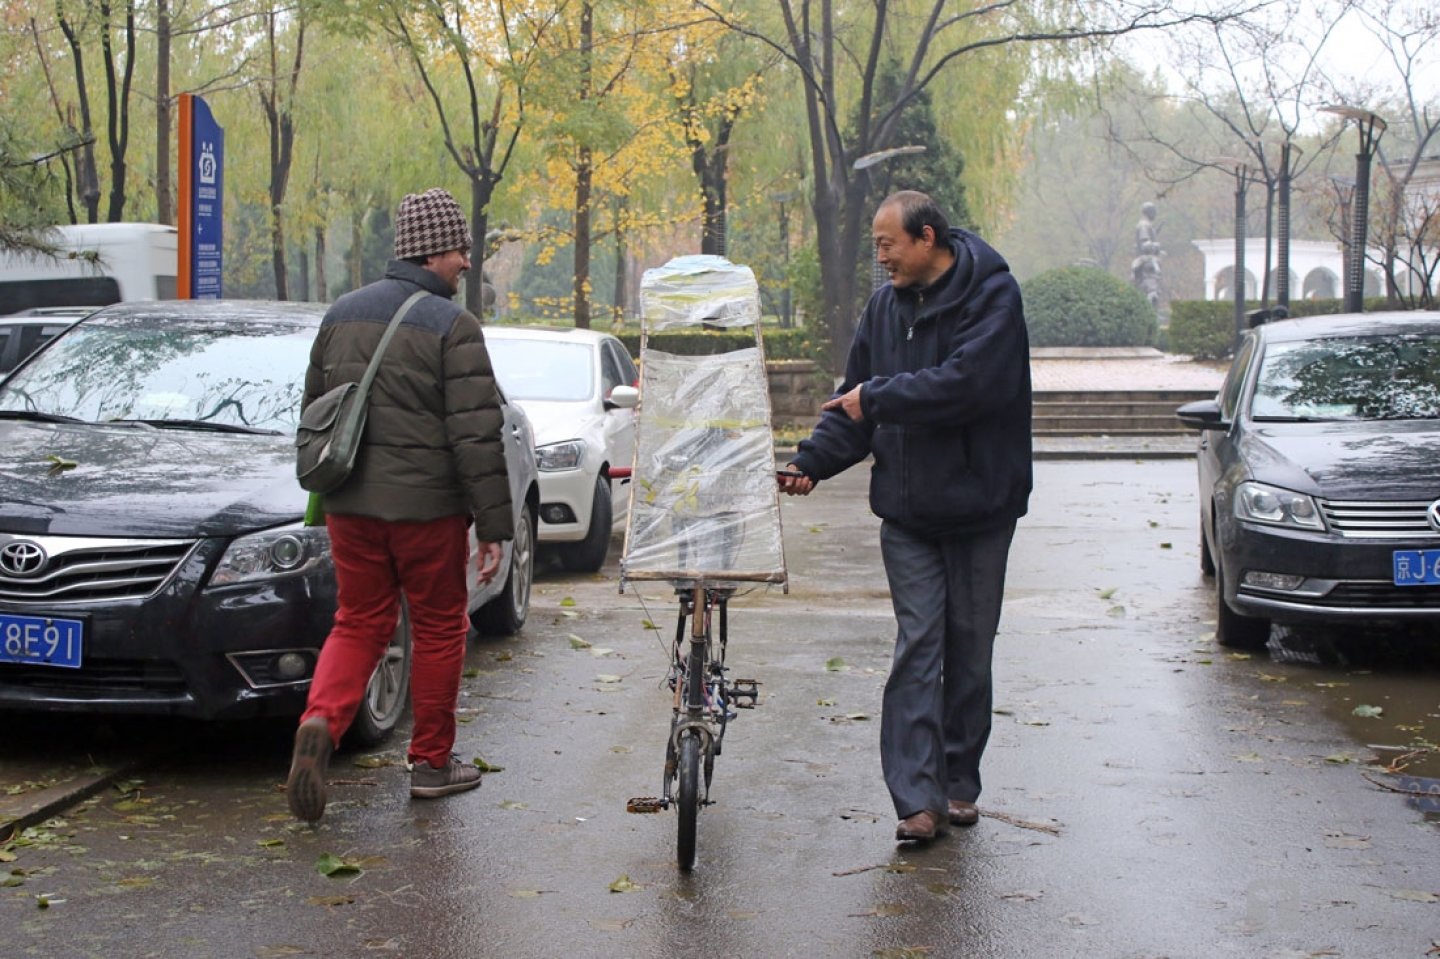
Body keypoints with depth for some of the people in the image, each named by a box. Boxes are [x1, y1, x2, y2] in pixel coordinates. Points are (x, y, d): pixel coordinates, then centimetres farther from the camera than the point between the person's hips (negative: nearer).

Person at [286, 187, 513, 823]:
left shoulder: (342, 315, 9)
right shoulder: (452, 326, -11)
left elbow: (314, 412, 16)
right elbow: (476, 435, -15)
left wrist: (326, 488, 27)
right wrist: (494, 526, -11)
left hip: (350, 506, 5)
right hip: (428, 507, -5)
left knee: (358, 623, 13)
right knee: (438, 629, 10)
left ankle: (320, 721, -12)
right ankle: (432, 763, 19)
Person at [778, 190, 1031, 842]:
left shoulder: (992, 295, -9)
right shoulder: (886, 305, 8)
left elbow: (968, 383, -24)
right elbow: (854, 398, 13)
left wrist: (878, 397, -15)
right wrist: (812, 460, -1)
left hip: (979, 505, -3)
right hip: (907, 510, 3)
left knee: (970, 649, 8)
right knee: (918, 646, -5)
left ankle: (959, 783, 22)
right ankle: (919, 798, -7)